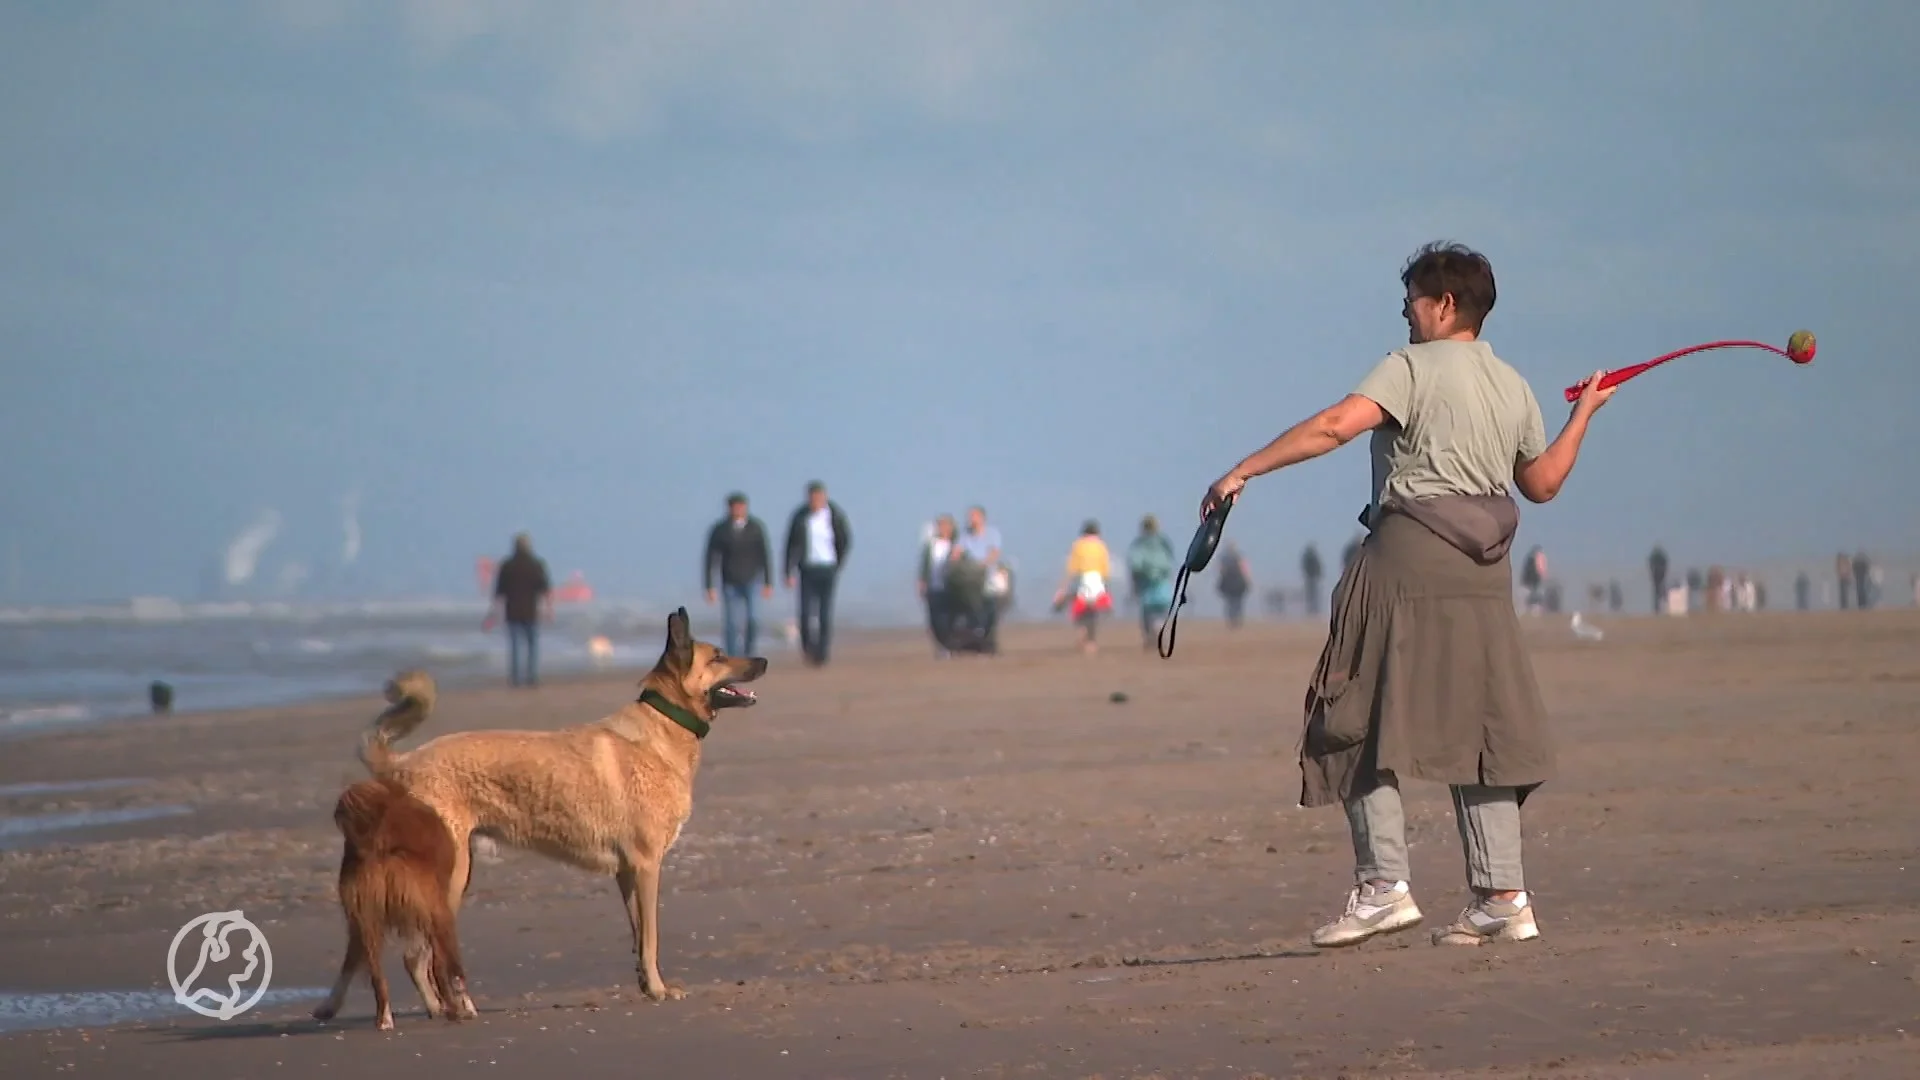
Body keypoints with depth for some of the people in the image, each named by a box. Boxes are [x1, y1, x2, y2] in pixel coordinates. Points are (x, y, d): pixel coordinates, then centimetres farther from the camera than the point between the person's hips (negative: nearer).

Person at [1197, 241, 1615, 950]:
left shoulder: (1412, 367, -4)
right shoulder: (1514, 388, 16)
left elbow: (1335, 426, -17)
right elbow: (1543, 483, 27)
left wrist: (1243, 472, -16)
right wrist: (1584, 413, 42)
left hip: (1407, 560, -7)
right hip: (1483, 573, 7)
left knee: (1364, 725, -2)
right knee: (1478, 726, 8)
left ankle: (1384, 885, -10)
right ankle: (1502, 897, 4)